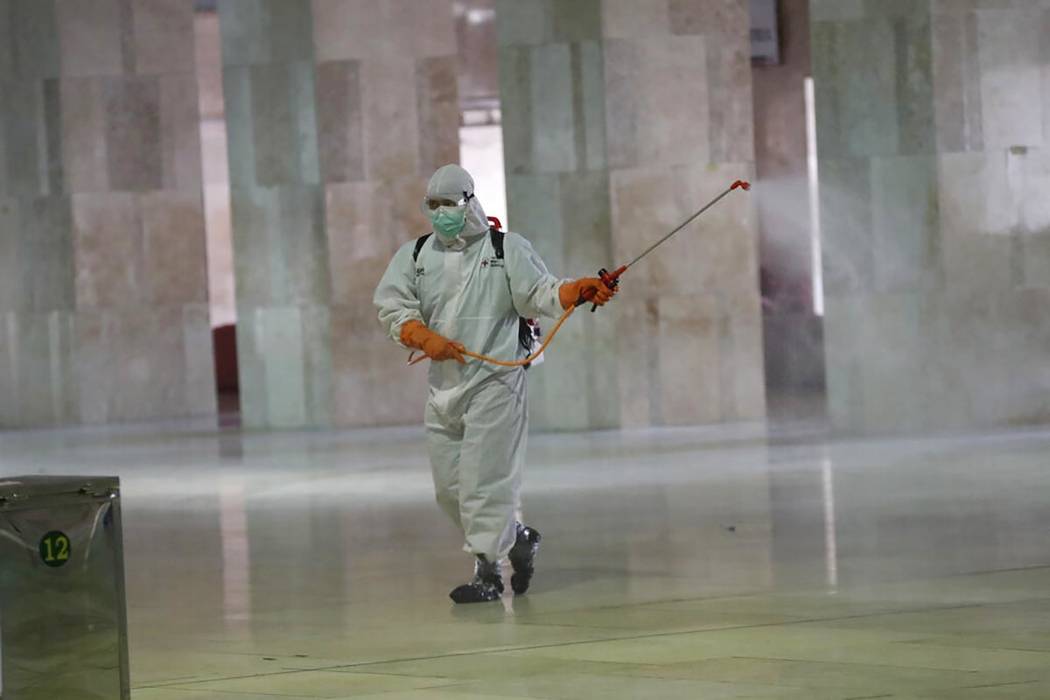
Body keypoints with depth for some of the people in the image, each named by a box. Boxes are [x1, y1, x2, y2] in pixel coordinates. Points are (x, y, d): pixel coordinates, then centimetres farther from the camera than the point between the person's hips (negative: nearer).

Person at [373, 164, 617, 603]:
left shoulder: (507, 249, 2)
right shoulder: (414, 255, 12)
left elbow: (542, 294, -7)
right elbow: (393, 308, 3)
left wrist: (582, 289, -26)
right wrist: (426, 338, -14)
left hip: (495, 382, -5)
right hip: (443, 384, 5)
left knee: (484, 479, -11)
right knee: (448, 486, 8)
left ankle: (488, 572, -5)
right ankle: (517, 538, 27)